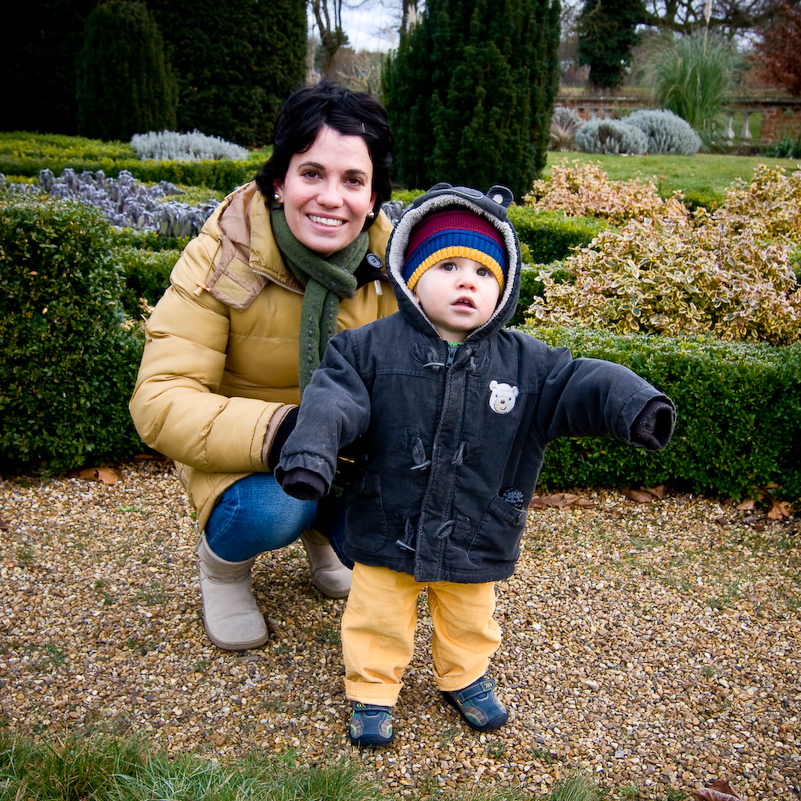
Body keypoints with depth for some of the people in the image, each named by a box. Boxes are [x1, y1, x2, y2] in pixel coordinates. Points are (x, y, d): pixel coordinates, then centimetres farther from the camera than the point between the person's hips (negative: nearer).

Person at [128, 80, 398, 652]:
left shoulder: (393, 261, -13)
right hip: (240, 449, -3)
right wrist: (276, 431, -44)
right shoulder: (221, 260, -23)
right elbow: (160, 401, -27)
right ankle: (222, 559, 5)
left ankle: (322, 528, 20)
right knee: (272, 511, -34)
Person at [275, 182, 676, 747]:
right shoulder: (371, 348, -11)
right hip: (387, 532, -1)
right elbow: (333, 398, -18)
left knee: (469, 620, 23)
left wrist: (637, 406, -32)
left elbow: (581, 383, -14)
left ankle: (466, 677, 51)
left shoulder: (525, 363, -8)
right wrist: (311, 449, -36)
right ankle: (372, 691, 39)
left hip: (476, 542, 2)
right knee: (378, 618, 15)